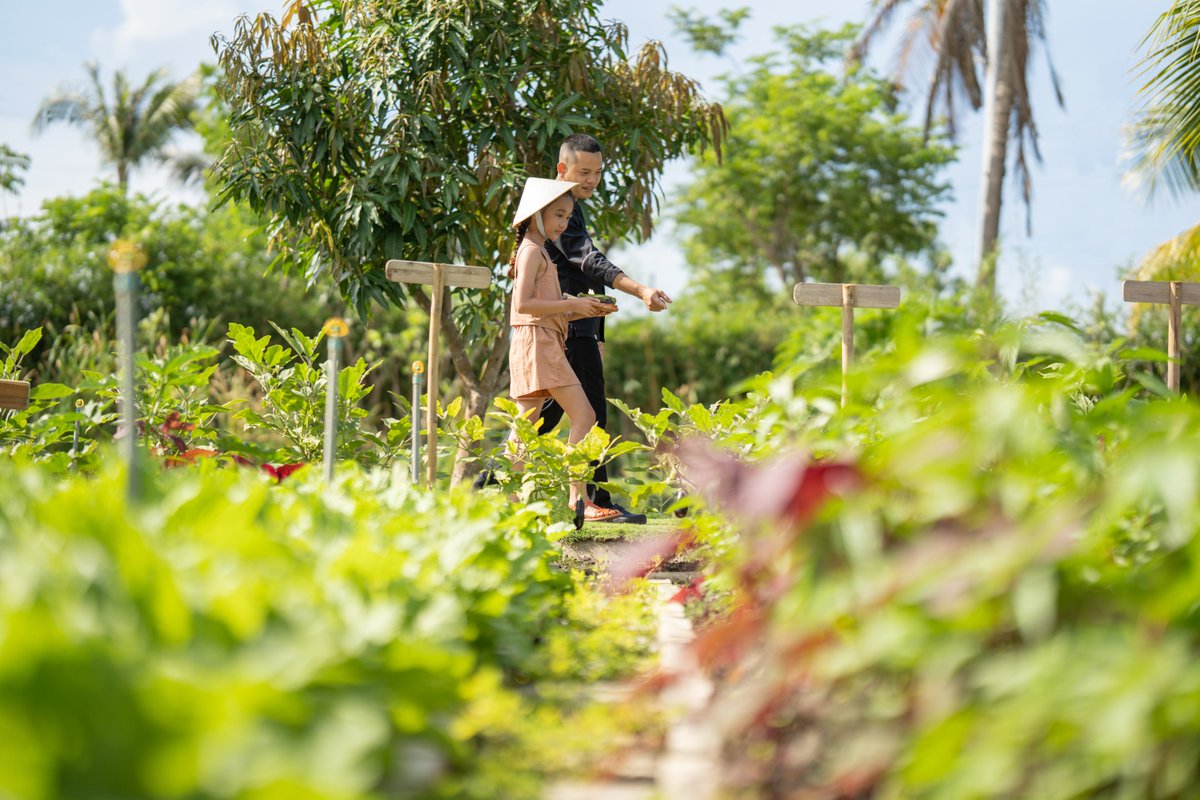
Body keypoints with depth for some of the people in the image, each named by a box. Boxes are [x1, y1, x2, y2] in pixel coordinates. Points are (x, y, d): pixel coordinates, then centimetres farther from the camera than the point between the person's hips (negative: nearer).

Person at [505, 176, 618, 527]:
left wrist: (585, 311, 11)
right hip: (538, 344, -10)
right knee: (583, 416, -14)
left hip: (544, 344, 10)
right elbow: (522, 304, -18)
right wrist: (571, 304, -15)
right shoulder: (532, 251, -8)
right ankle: (577, 499, -20)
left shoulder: (538, 252, 22)